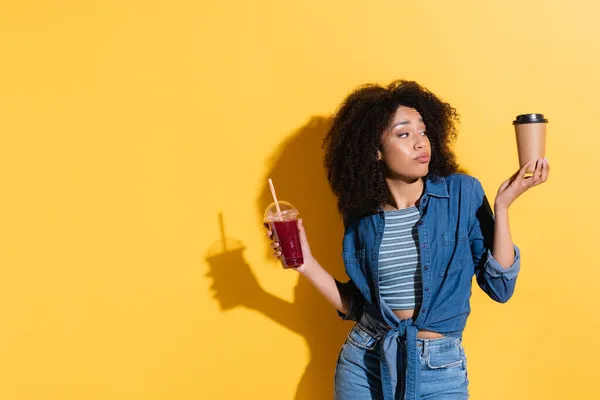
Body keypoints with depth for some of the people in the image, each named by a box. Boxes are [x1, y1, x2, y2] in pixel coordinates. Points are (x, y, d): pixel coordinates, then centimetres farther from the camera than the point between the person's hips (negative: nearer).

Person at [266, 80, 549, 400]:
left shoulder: (462, 193, -8)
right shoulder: (361, 215, -2)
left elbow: (499, 287, -9)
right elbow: (357, 306, 4)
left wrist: (502, 206, -17)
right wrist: (307, 264, -6)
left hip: (440, 369, -1)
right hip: (363, 364, 2)